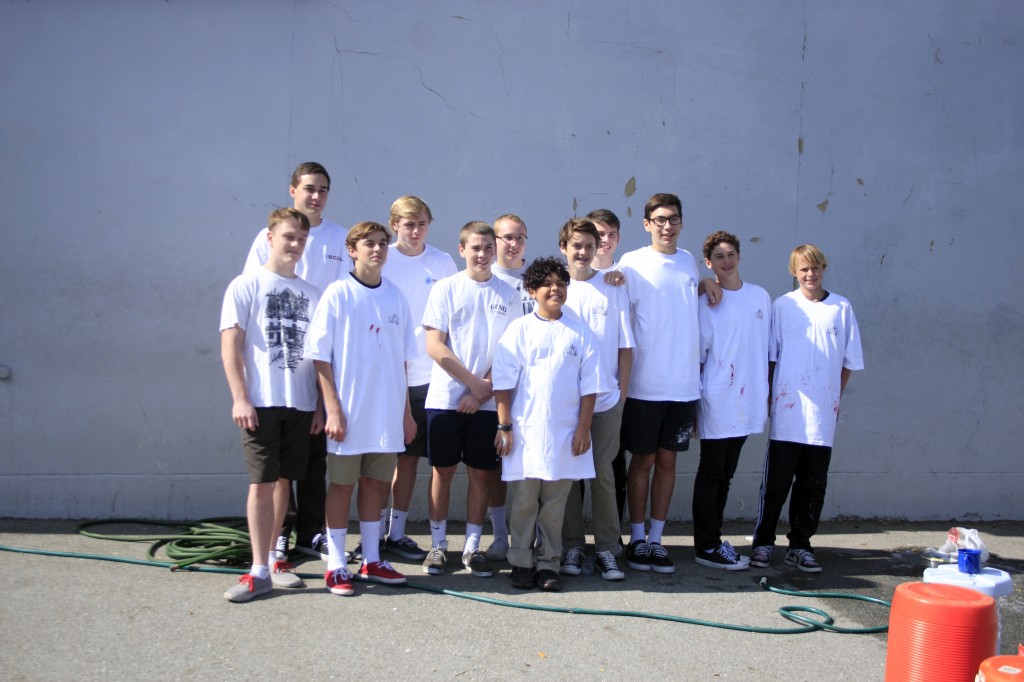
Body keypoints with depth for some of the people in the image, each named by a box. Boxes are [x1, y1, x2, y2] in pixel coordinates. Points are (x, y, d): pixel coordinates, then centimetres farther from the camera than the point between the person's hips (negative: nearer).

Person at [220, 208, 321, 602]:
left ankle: (272, 557, 21)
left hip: (300, 403, 4)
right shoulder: (246, 286, 0)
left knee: (284, 479, 10)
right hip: (261, 403, -4)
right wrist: (240, 398, -13)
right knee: (262, 483, -5)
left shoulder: (310, 293, 12)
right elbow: (230, 346, -5)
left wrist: (320, 403, 8)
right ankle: (260, 571, 0)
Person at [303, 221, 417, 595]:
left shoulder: (395, 297, 8)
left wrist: (407, 412, 11)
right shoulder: (337, 294, -5)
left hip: (387, 412, 4)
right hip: (349, 412, -4)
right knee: (342, 484, 4)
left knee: (375, 483, 12)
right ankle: (336, 566, 12)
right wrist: (333, 409, -13)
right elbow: (321, 356, -7)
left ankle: (372, 560, 23)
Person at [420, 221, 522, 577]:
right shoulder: (445, 289, 1)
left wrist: (485, 390, -8)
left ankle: (472, 546, 16)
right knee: (443, 470, 4)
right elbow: (435, 347, -5)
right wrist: (475, 383, -10)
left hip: (487, 401, 2)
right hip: (445, 398, -1)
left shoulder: (508, 294, 7)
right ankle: (438, 545, 16)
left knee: (481, 473, 5)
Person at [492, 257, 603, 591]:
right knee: (524, 500, 3)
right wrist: (504, 426, -5)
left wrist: (583, 428, -1)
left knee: (555, 503, 6)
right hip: (525, 433, -1)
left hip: (565, 433, 1)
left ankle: (548, 564, 17)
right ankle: (521, 563, 15)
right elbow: (503, 383, 0)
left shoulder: (579, 331, 5)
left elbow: (589, 385, 5)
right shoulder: (519, 330, 1)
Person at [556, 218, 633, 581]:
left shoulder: (613, 289, 5)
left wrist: (623, 389, 1)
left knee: (603, 473, 2)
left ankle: (607, 547, 11)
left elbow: (625, 346, 7)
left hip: (606, 400, 0)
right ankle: (572, 545, 16)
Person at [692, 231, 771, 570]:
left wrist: (766, 394, 14)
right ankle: (707, 546, 9)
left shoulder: (760, 297, 9)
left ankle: (712, 539, 23)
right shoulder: (706, 302, -5)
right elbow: (697, 354, -3)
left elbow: (766, 349, 15)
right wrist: (692, 402, -3)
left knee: (725, 474, 13)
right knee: (711, 473, 1)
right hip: (716, 400, -5)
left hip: (748, 401, 5)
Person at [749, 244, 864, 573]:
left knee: (813, 486, 8)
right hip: (786, 412, -2)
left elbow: (848, 361, 10)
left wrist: (835, 399, 5)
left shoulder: (841, 308, 6)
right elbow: (769, 357, 6)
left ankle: (800, 545, 20)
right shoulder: (782, 306, 2)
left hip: (822, 415, 2)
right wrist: (768, 397, 2)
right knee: (776, 481, 1)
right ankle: (763, 542, 12)